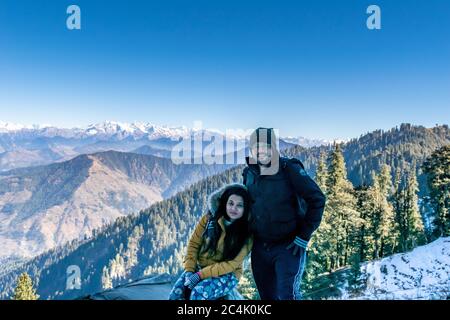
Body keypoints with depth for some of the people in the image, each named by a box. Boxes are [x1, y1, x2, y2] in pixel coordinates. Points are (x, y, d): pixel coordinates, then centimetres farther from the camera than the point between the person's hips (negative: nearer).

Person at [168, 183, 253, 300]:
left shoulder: (246, 233, -14)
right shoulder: (210, 218, -5)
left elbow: (232, 264, -16)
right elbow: (194, 243, 1)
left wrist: (200, 275, -20)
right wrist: (189, 270, -12)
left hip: (227, 275, -3)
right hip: (200, 267, 4)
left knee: (198, 294, -30)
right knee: (176, 293, -20)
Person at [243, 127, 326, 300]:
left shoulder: (290, 169, -14)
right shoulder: (249, 173, 2)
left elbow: (317, 199, -13)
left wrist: (303, 236, -14)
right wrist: (249, 233, 11)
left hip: (288, 246, -5)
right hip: (259, 247, 5)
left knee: (287, 294, -16)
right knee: (267, 295, 14)